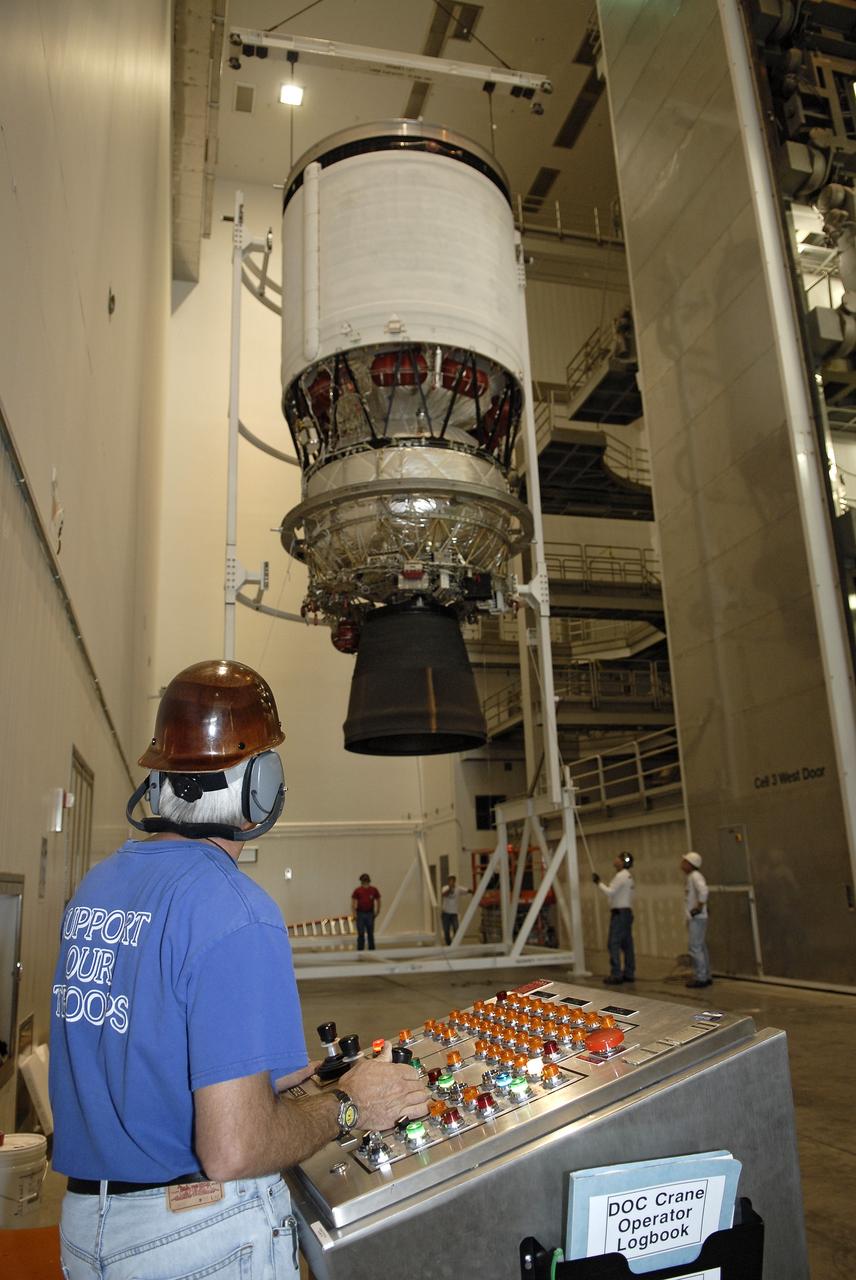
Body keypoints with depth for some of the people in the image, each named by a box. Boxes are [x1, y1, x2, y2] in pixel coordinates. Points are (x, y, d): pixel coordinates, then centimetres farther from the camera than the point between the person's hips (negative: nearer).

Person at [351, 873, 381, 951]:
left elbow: (378, 902, 9)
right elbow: (353, 903, -2)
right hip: (360, 914, -1)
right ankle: (360, 950, 7)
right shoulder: (357, 890, -4)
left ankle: (371, 950, 16)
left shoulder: (374, 890, 0)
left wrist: (376, 913, 5)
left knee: (370, 934, 7)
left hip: (370, 914, 1)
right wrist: (355, 914, -8)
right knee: (361, 934, 0)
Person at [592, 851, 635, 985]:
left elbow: (610, 892, -20)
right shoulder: (628, 875, 17)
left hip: (619, 913, -10)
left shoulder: (621, 875, -14)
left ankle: (616, 975, -10)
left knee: (614, 944, -9)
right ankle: (629, 974, 13)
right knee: (627, 944, 10)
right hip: (626, 912, 10)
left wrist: (598, 883, -12)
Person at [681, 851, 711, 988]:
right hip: (694, 918, 10)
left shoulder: (695, 876, -15)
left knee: (695, 948, -7)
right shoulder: (691, 876, 14)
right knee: (701, 947, 14)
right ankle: (705, 976, 20)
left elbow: (703, 890, -32)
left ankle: (700, 978, -3)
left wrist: (699, 907, -24)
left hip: (697, 918, -10)